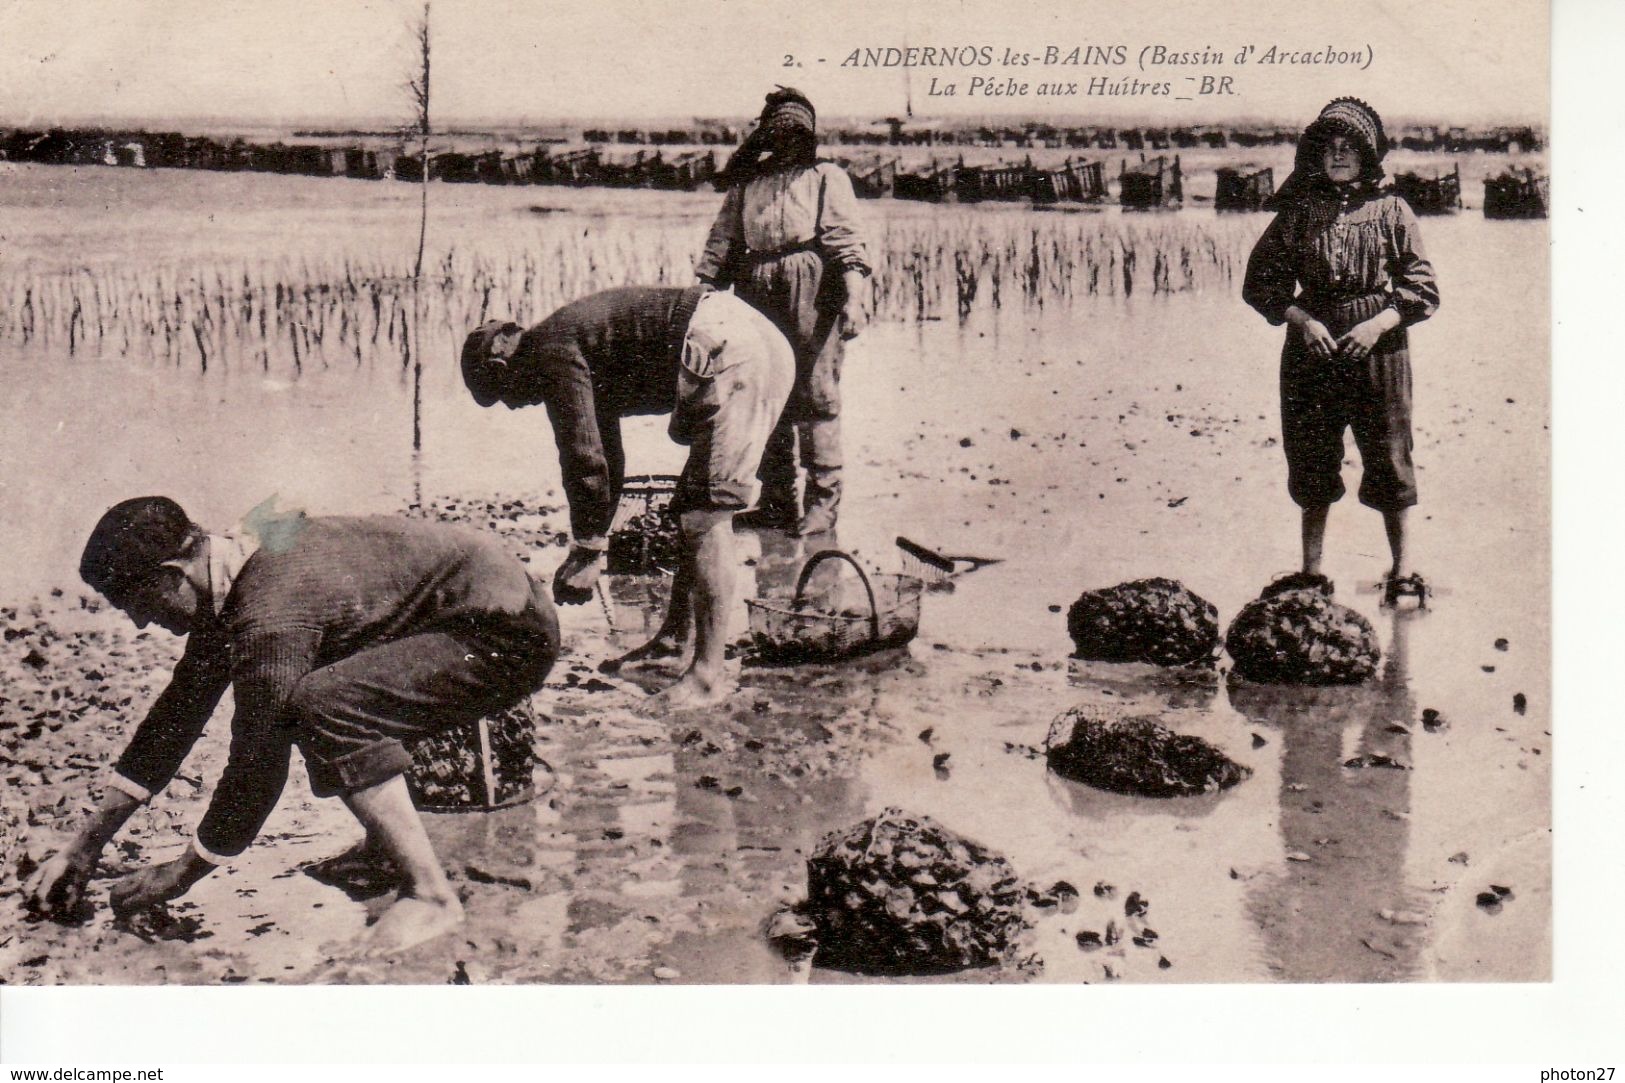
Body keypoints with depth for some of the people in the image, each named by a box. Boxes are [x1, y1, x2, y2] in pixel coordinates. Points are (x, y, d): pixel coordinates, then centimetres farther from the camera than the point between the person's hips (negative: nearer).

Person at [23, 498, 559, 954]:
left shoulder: (271, 612, -25)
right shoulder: (235, 569, 6)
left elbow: (255, 766, -18)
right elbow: (180, 708, 14)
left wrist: (182, 874, -2)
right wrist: (85, 847, 16)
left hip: (511, 638, -10)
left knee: (322, 704, -28)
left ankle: (430, 895, -20)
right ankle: (390, 840, 21)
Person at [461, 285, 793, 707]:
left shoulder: (551, 351, -2)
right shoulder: (577, 344, 26)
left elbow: (584, 456, -8)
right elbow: (608, 457, 33)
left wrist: (587, 552, 2)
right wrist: (591, 546, 36)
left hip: (729, 352, -10)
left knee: (706, 516, -7)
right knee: (696, 507, 17)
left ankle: (710, 673, -4)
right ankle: (678, 635, 26)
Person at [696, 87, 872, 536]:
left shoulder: (828, 177, 12)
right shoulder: (745, 183, 22)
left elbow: (846, 240, 1)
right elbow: (722, 243, 20)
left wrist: (854, 300, -11)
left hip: (812, 289, -4)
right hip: (757, 294, 4)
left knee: (816, 394, -7)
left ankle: (823, 503, -3)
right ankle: (777, 503, 13)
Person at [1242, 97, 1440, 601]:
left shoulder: (1391, 210, 4)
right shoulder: (1300, 209, 7)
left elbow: (1422, 289, 2)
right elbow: (1260, 280, 6)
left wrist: (1378, 325, -12)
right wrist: (1302, 320, -8)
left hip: (1377, 349, -1)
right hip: (1312, 349, 1)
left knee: (1388, 460, -1)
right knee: (1311, 464, 6)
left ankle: (1403, 570, 10)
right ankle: (1311, 573, 16)